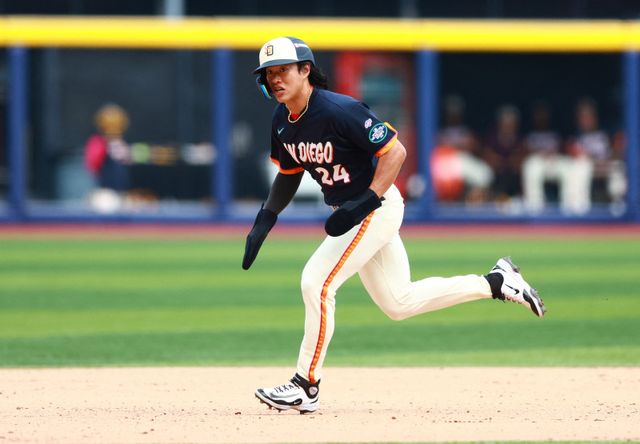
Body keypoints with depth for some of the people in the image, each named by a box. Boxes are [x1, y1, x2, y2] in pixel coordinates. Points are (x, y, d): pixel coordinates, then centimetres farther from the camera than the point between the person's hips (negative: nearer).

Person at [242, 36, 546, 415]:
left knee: (317, 282, -17)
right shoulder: (282, 121, 0)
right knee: (399, 303, 15)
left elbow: (395, 151, -23)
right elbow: (289, 172, 16)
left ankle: (307, 386, -6)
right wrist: (265, 220, 4)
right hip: (349, 211, 9)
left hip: (377, 208, -9)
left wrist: (365, 204, -30)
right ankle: (496, 283, 26)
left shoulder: (339, 111, -24)